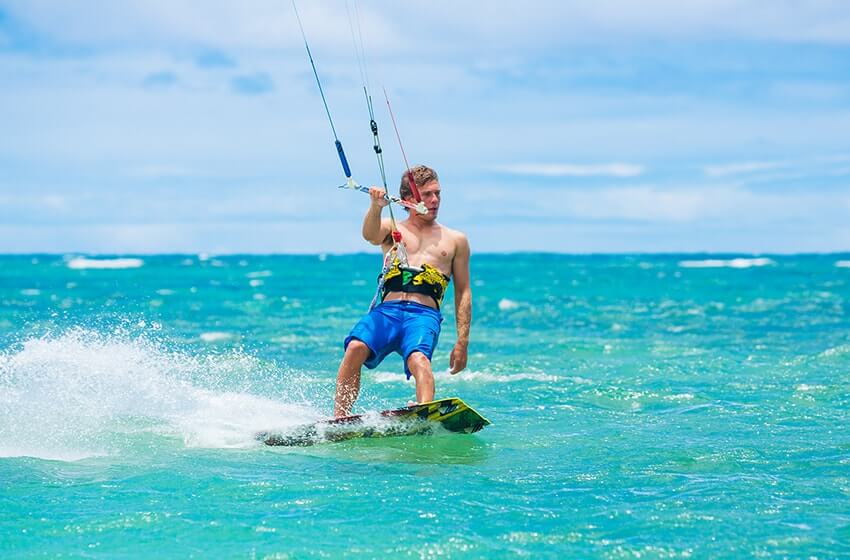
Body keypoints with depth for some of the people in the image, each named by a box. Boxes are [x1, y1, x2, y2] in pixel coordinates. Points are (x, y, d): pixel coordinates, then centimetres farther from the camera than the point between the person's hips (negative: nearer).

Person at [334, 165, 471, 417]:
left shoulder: (455, 241, 22)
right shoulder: (391, 229, 22)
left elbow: (463, 292, 19)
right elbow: (370, 235, -3)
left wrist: (462, 342, 9)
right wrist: (376, 207, -26)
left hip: (424, 314, -1)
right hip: (386, 310, 1)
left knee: (418, 359, -33)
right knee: (355, 348, -29)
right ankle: (339, 419, -29)